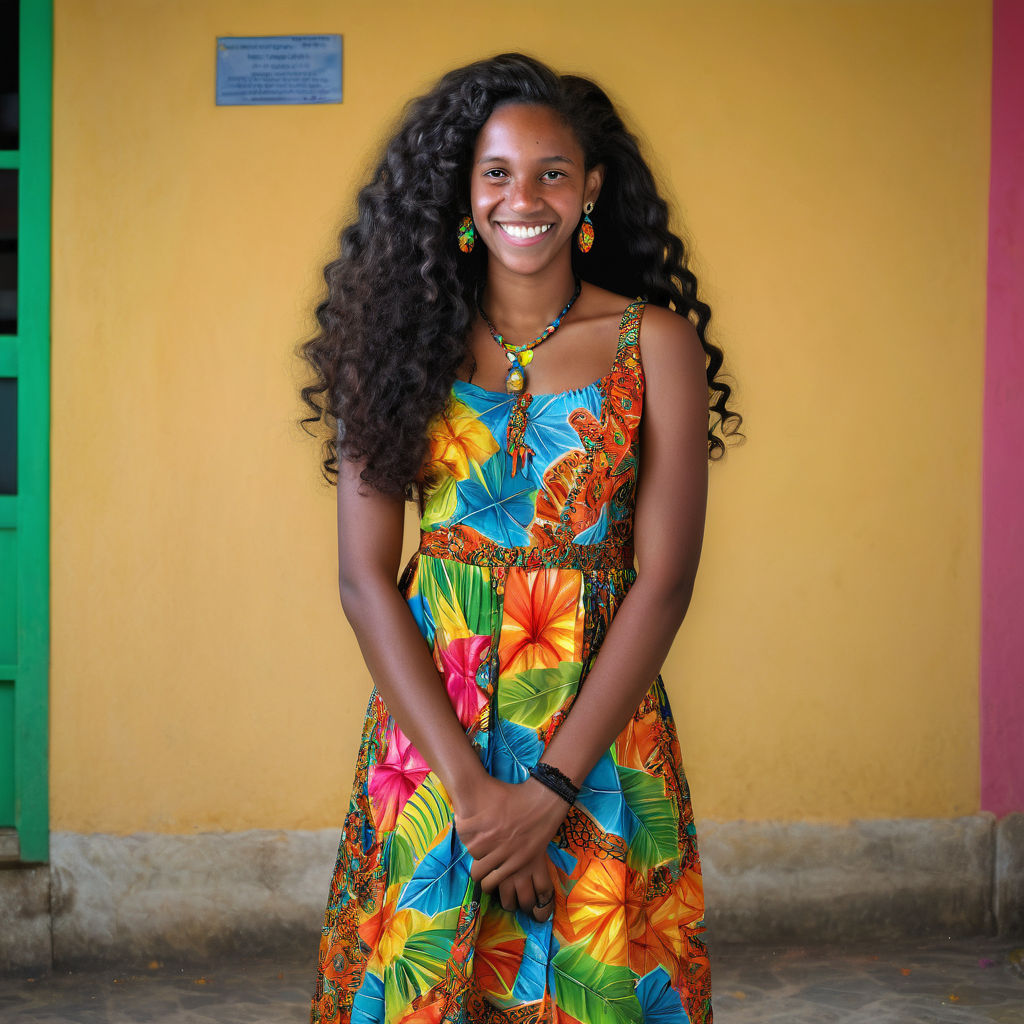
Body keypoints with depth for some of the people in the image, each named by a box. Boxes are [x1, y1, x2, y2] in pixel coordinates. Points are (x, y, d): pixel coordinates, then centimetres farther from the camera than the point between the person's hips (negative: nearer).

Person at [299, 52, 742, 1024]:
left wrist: (552, 784, -15)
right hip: (431, 723, 1)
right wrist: (468, 783, -14)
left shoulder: (655, 343, -1)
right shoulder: (402, 342, 1)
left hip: (600, 729, -1)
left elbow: (664, 579, -7)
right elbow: (365, 579, -4)